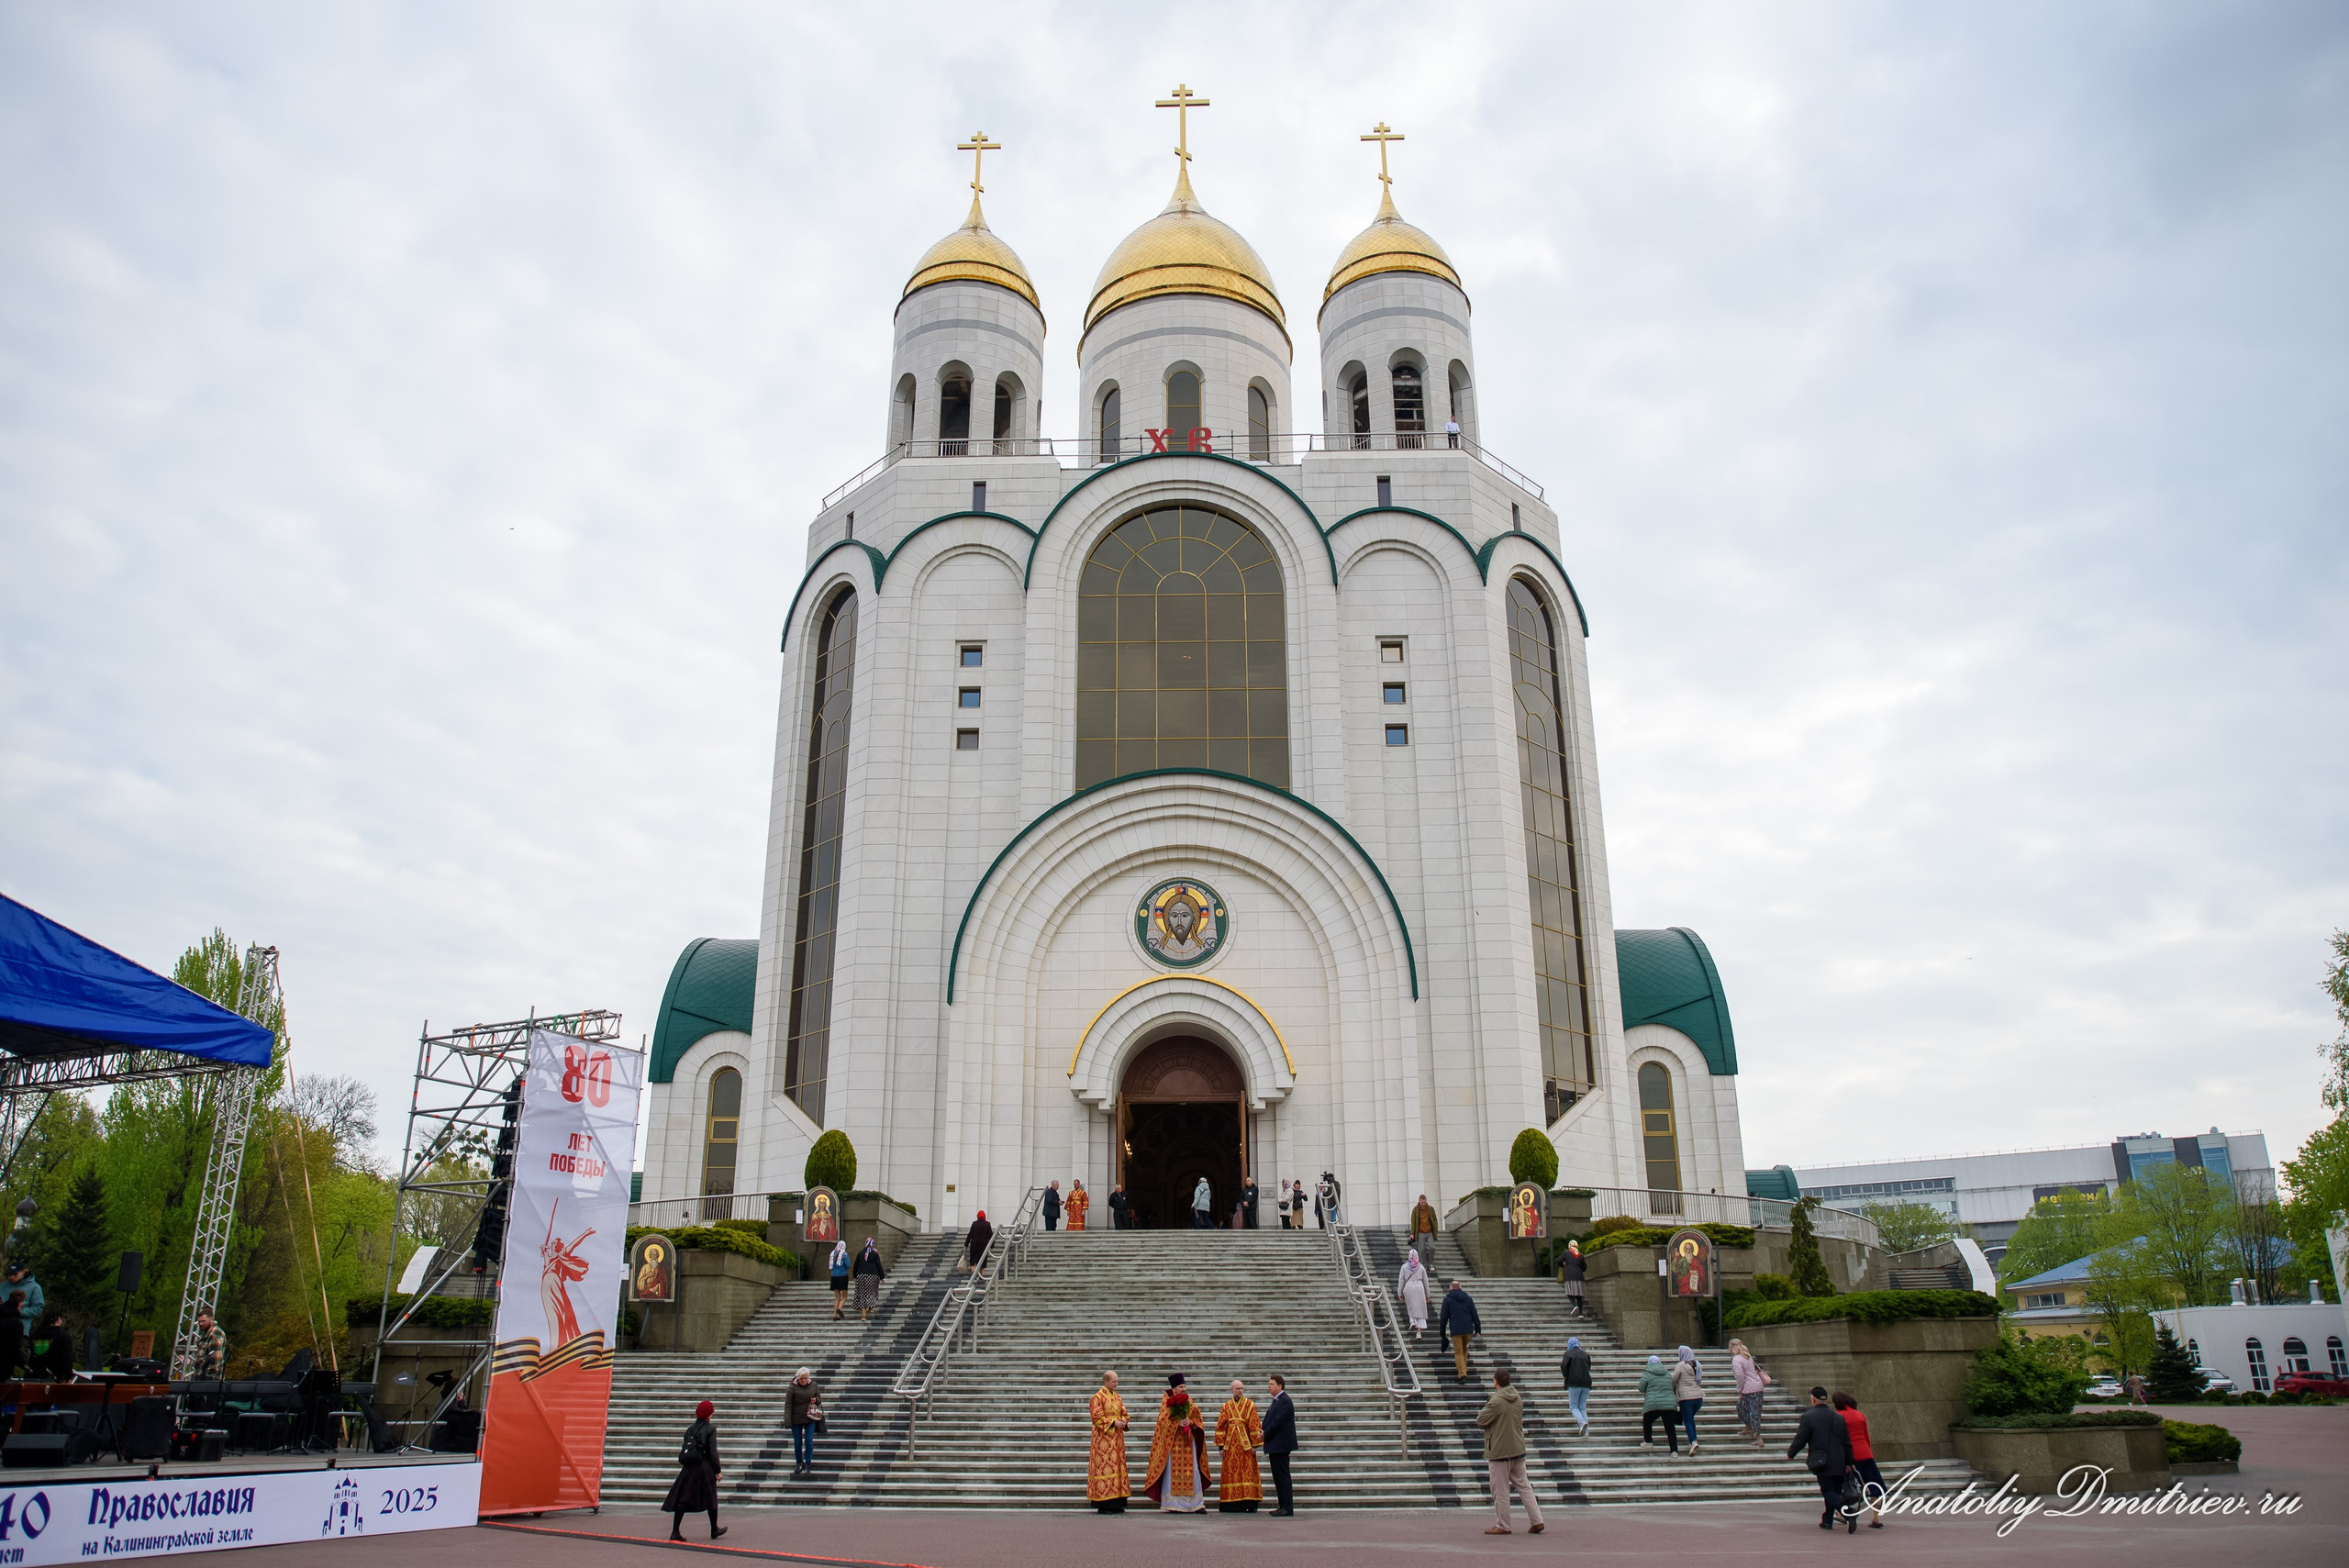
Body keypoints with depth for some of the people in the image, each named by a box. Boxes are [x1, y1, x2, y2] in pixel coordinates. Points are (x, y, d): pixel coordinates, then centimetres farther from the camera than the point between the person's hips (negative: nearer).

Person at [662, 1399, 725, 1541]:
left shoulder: (690, 1430, 9)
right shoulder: (710, 1429, -7)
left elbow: (684, 1450, 11)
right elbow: (713, 1452, -10)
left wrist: (686, 1465, 19)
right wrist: (718, 1471, -5)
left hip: (688, 1469, 4)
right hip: (705, 1468, -4)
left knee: (682, 1499, 3)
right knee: (711, 1500, 10)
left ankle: (675, 1531, -6)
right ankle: (714, 1530, 21)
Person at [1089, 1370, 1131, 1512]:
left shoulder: (1117, 1397, 15)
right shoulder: (1098, 1397, -7)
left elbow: (1124, 1413, 19)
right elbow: (1097, 1417, -13)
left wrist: (1123, 1421, -2)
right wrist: (1113, 1423, -18)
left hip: (1117, 1438, 8)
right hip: (1103, 1439, -8)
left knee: (1117, 1467, 7)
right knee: (1104, 1467, -9)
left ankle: (1116, 1503, 12)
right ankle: (1103, 1505, -6)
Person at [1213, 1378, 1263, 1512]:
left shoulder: (1249, 1404, 3)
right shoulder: (1226, 1406, 10)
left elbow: (1254, 1425, -1)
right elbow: (1221, 1426, 9)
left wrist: (1255, 1444, -7)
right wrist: (1221, 1445, 3)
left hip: (1245, 1443, -2)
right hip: (1231, 1444, 2)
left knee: (1247, 1472, -4)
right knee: (1231, 1473, 1)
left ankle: (1250, 1503, -2)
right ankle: (1232, 1504, 5)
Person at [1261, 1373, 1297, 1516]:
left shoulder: (1284, 1401, -16)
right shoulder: (1276, 1401, 17)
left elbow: (1278, 1422, -22)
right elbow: (1268, 1420, 19)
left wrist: (1265, 1435, -13)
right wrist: (1263, 1432, 2)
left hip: (1280, 1445, -10)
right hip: (1275, 1446, 10)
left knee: (1283, 1476, -8)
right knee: (1278, 1477, 12)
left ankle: (1288, 1508, -5)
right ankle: (1283, 1506, 17)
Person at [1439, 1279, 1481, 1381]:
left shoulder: (1447, 1299, 3)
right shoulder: (1467, 1298, 11)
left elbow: (1444, 1317, 1)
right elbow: (1474, 1315, 9)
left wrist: (1442, 1333, 8)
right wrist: (1478, 1330, 11)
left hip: (1455, 1330, -3)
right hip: (1468, 1329, 3)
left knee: (1458, 1353, -1)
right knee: (1464, 1350, 21)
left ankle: (1462, 1374, -13)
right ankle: (1464, 1370, 26)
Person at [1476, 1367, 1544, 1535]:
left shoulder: (1496, 1401, -20)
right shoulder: (1518, 1398, 5)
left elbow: (1481, 1421, -14)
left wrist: (1484, 1410, 7)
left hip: (1500, 1451, -7)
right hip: (1519, 1450, 7)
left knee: (1500, 1490, 2)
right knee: (1524, 1486, 13)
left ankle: (1502, 1526, 8)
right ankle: (1536, 1521, 10)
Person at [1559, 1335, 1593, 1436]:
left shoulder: (1568, 1354, -1)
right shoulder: (1586, 1354, 11)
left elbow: (1564, 1366, -11)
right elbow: (1589, 1368, 15)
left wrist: (1566, 1376, 7)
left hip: (1574, 1383, -4)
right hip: (1586, 1383, 4)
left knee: (1573, 1406, 7)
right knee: (1583, 1407, 11)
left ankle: (1582, 1422, -21)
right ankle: (1586, 1431, -2)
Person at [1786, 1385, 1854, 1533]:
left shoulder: (1808, 1417, -8)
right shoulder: (1839, 1417, 7)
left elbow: (1800, 1440, -6)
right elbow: (1847, 1442, 11)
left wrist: (1790, 1453, 12)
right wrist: (1848, 1463, 22)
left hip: (1821, 1463, -5)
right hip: (1838, 1463, 6)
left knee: (1829, 1491, -3)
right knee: (1833, 1491, 17)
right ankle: (1828, 1520, 22)